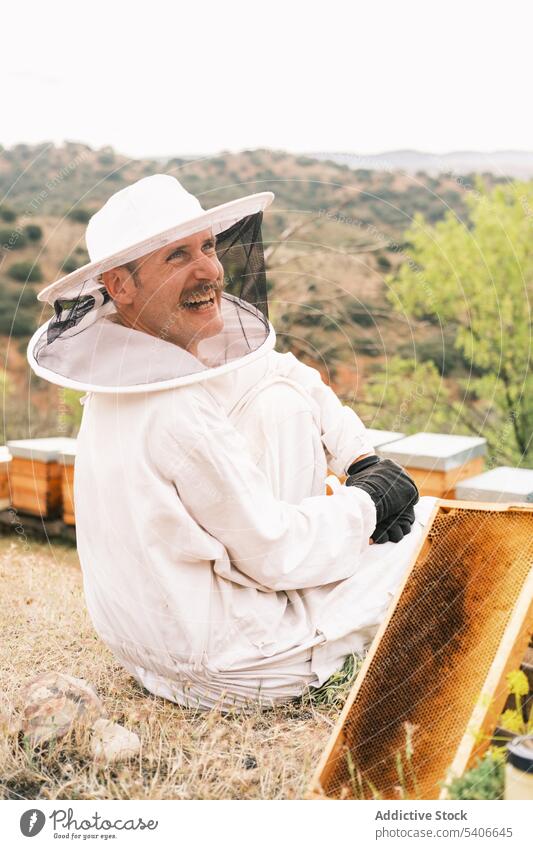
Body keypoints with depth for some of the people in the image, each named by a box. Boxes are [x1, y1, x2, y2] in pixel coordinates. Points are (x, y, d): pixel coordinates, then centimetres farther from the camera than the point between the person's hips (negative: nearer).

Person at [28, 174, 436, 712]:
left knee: (280, 400, 6)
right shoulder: (175, 413, -30)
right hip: (227, 675, -8)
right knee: (431, 520, 4)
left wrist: (363, 461, -2)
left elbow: (295, 377, 9)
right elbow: (273, 555, -23)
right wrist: (367, 502, -8)